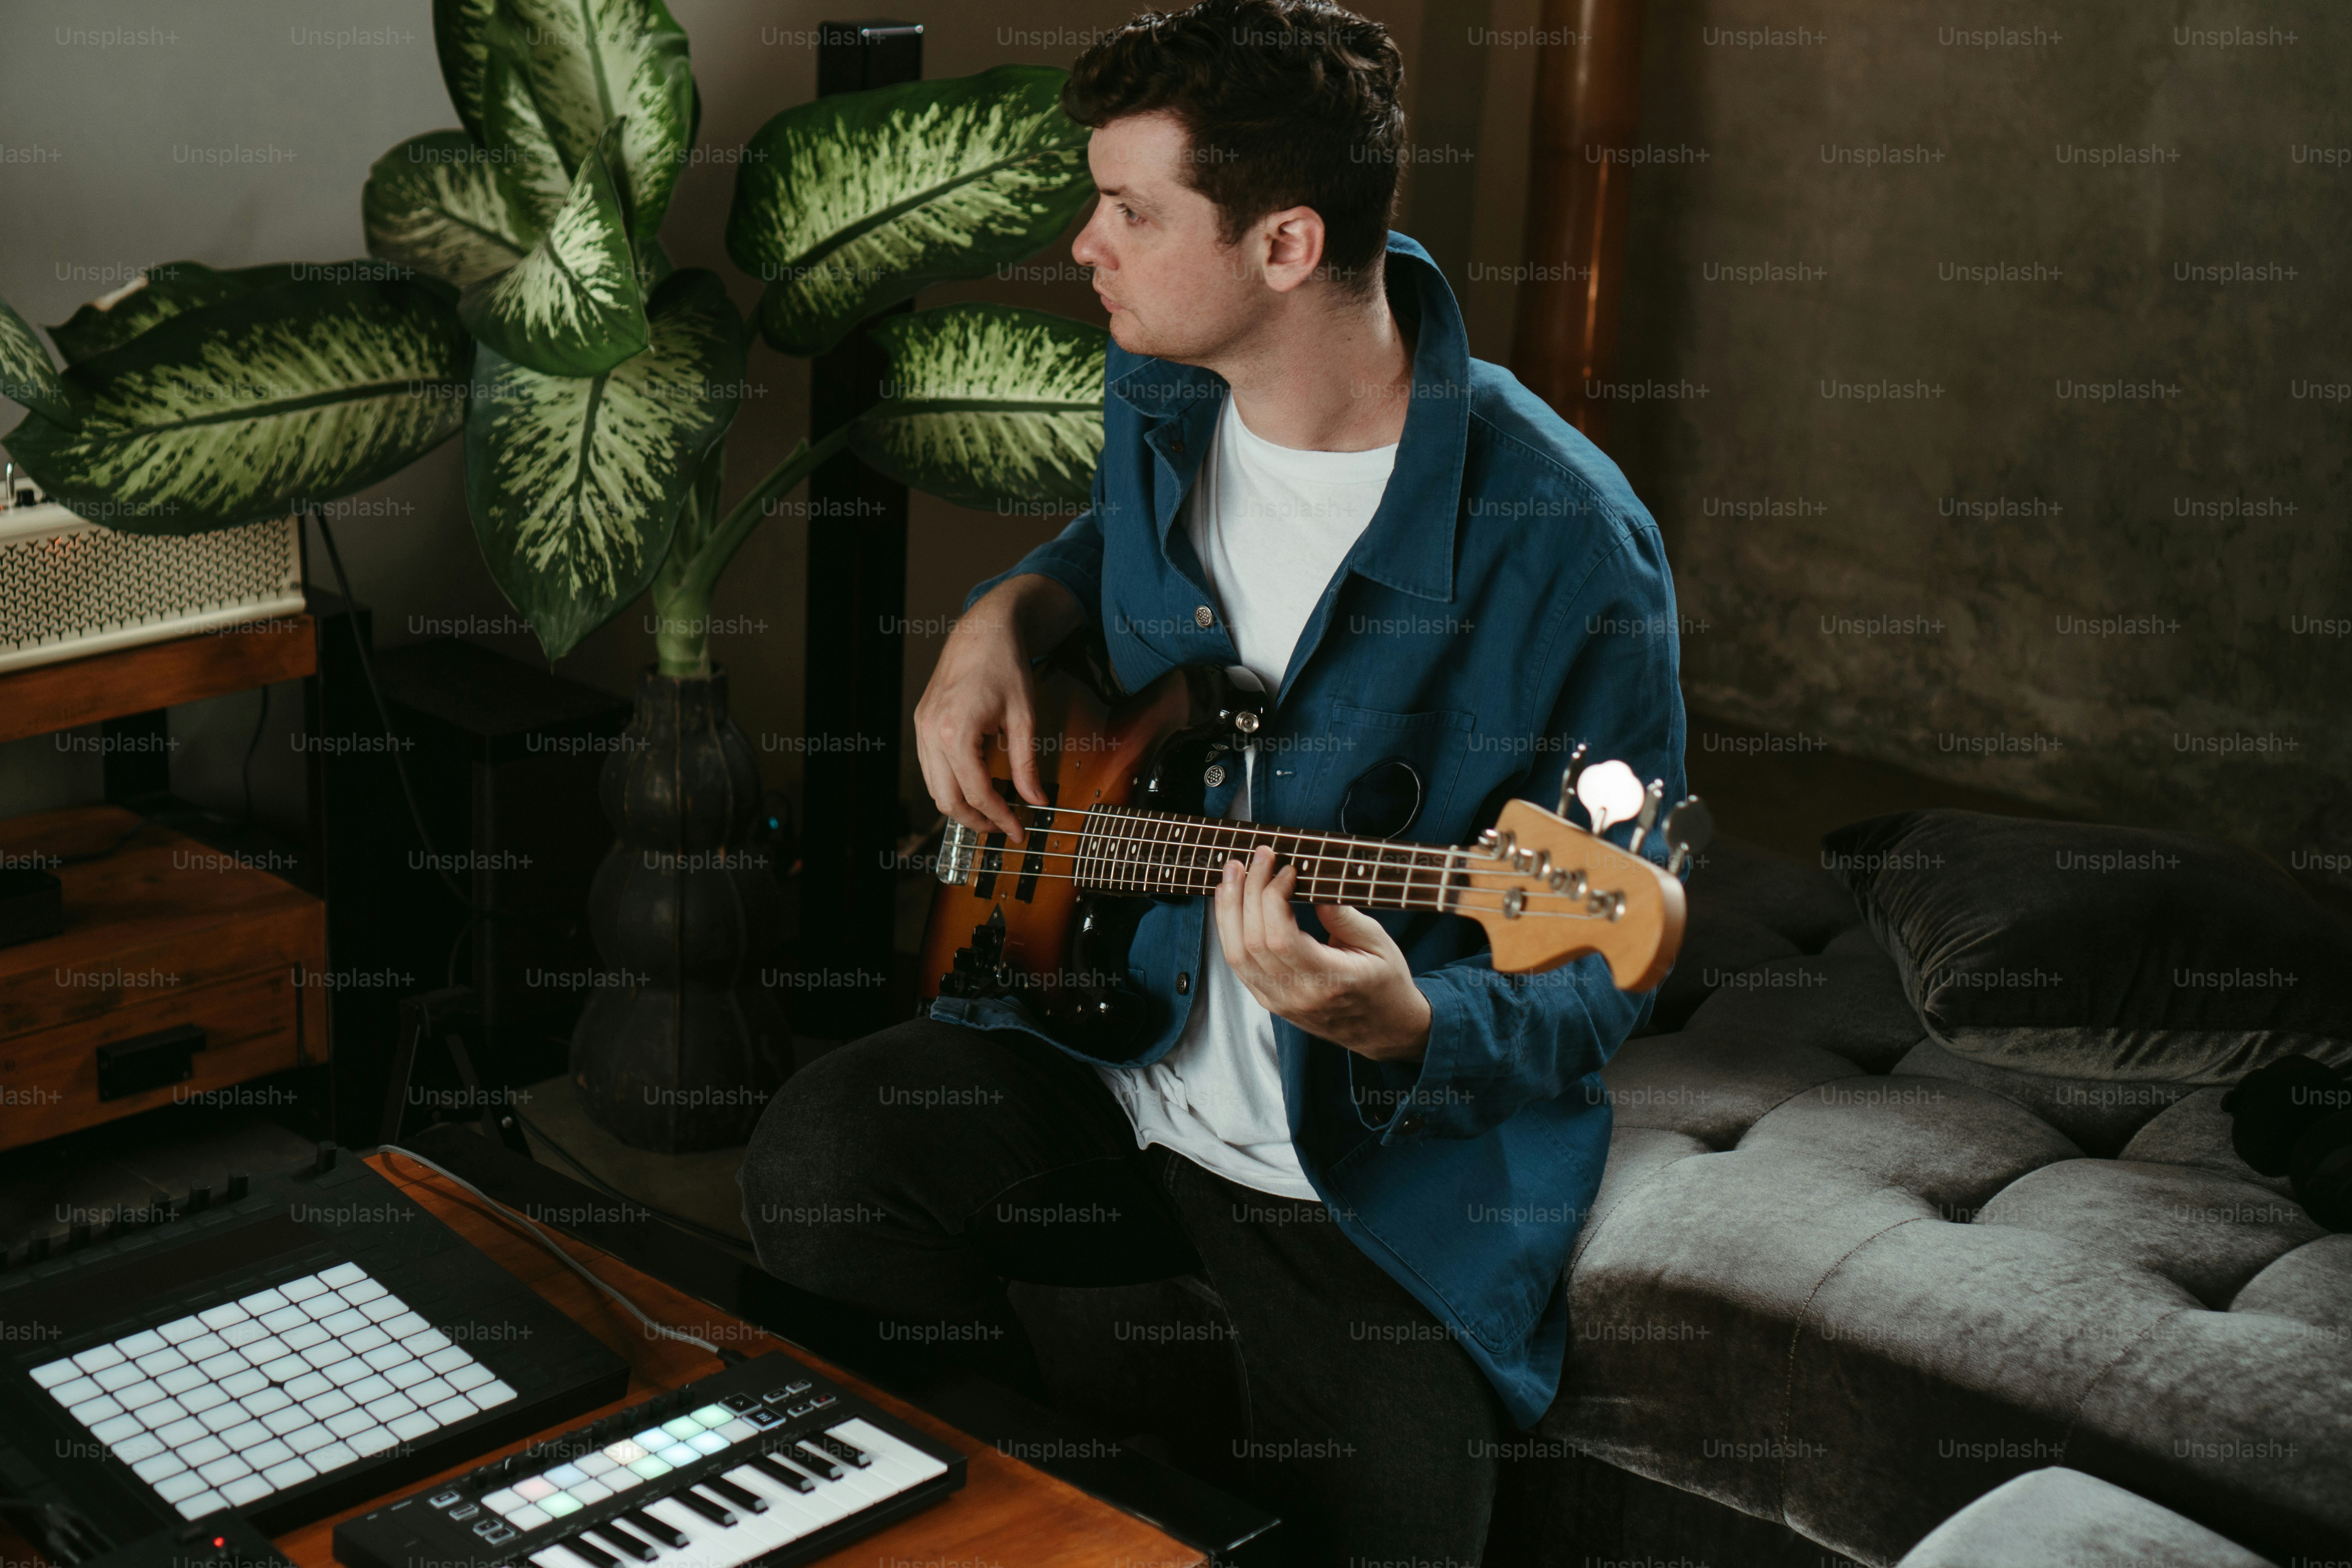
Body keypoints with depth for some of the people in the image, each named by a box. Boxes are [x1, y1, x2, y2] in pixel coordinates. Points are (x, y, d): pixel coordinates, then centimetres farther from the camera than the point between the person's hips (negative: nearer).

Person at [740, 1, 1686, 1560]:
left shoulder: (1560, 543, -23)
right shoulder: (1164, 394, -1)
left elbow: (1600, 975, -17)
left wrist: (1407, 1029, -37)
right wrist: (1009, 616, 4)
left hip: (1385, 1173, -5)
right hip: (1125, 1047, 5)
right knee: (814, 1167, -15)